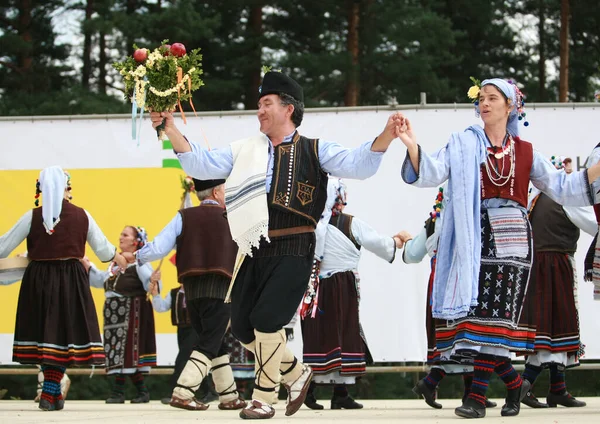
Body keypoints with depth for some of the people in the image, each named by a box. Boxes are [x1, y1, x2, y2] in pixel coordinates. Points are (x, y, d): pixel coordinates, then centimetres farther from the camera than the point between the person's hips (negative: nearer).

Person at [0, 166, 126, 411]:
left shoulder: (32, 217, -3)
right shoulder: (81, 216, 0)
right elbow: (103, 248, 10)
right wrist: (118, 258, 30)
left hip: (38, 279, 0)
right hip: (70, 280, 0)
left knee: (44, 334, 9)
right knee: (64, 335, 4)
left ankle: (53, 392, 10)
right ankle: (49, 393, -2)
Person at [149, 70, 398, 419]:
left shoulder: (314, 151, 3)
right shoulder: (247, 151, 14)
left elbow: (359, 164, -8)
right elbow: (200, 164, 12)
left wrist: (387, 135, -24)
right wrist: (170, 128, 5)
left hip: (292, 251, -6)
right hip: (255, 252, 6)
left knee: (266, 320, -15)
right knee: (242, 326, 6)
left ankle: (264, 399, 2)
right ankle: (295, 373, 29)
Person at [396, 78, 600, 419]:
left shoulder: (525, 152, 12)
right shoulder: (463, 145, 9)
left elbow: (562, 188, 14)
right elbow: (432, 174, -4)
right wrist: (412, 145, -21)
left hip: (512, 237, 0)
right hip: (477, 236, 0)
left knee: (496, 313, -9)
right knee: (478, 311, -5)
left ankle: (478, 396, -9)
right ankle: (515, 382, 16)